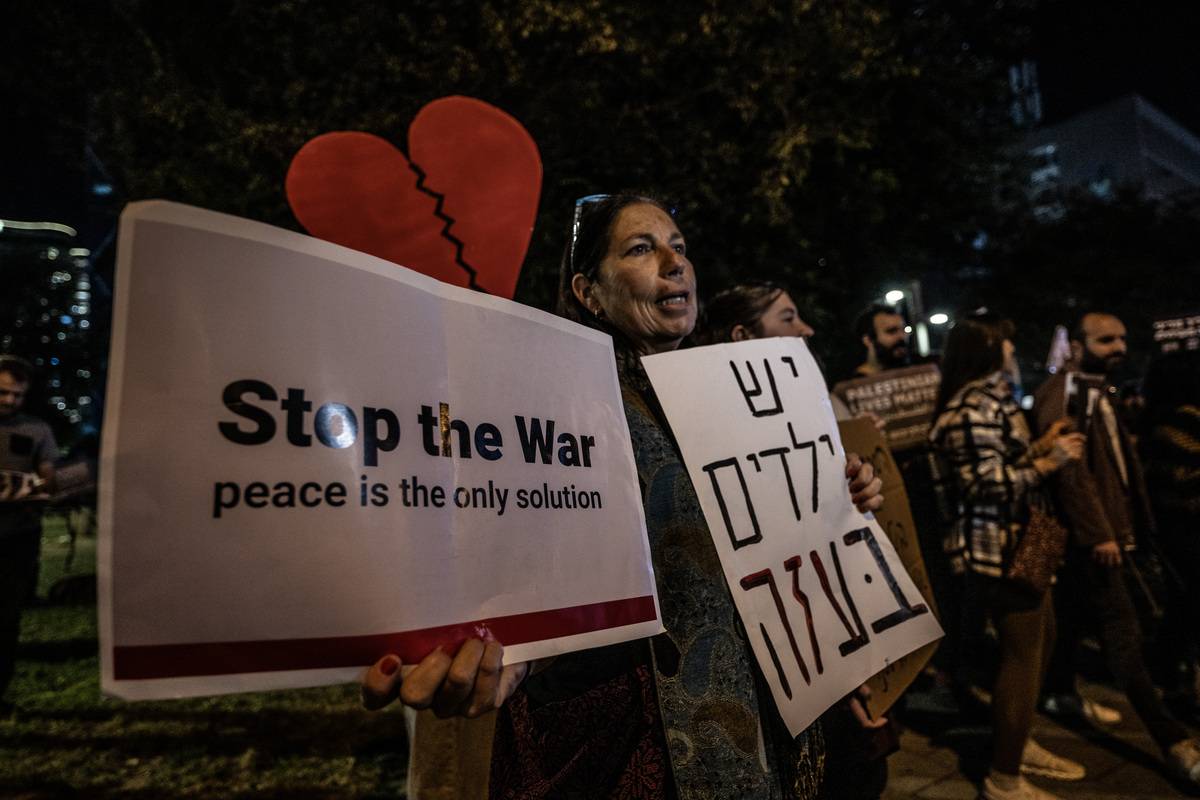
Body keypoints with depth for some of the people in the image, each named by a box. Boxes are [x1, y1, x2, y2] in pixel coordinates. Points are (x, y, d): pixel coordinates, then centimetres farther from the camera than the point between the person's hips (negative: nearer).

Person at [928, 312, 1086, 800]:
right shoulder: (973, 407, -20)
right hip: (1002, 550, -11)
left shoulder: (990, 397, 15)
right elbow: (989, 485, -24)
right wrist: (1050, 462, -17)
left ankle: (1020, 745, 37)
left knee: (1040, 643, 21)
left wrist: (1041, 446, 9)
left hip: (1017, 545, 11)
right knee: (1022, 656, -2)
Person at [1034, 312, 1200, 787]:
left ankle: (1060, 692, 35)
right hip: (1090, 534, -10)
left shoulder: (1100, 393, 15)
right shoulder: (1058, 394, -17)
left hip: (1101, 529, 10)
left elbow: (1118, 461, 19)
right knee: (1123, 632, -5)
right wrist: (1099, 533, -23)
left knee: (1075, 614, 20)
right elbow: (1071, 469, -23)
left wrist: (1124, 523, 15)